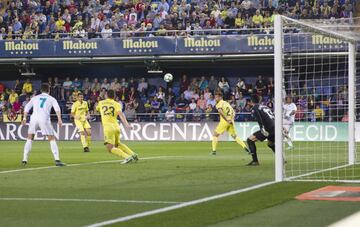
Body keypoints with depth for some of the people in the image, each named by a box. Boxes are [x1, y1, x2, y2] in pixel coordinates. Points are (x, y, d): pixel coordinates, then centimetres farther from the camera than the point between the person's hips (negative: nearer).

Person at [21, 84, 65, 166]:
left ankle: (25, 160, 11)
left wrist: (24, 118, 10)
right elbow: (57, 108, -2)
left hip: (34, 118, 2)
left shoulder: (35, 98, 23)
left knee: (29, 139, 17)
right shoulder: (51, 99, 15)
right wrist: (59, 119, -10)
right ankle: (57, 160, -7)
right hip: (44, 119, -2)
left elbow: (27, 107, 14)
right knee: (52, 139, 4)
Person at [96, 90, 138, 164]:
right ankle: (133, 154, 23)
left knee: (110, 148, -10)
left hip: (108, 127, -4)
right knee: (117, 144, 29)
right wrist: (126, 124, -21)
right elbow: (120, 114, -10)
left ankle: (127, 157, -28)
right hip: (116, 127, 4)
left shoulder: (101, 103, 13)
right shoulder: (116, 104, 8)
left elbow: (97, 109, 36)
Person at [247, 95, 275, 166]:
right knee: (270, 144, 33)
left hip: (268, 129, -8)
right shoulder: (264, 106, 25)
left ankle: (255, 161, -8)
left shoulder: (254, 108, 2)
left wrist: (262, 129, -23)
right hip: (274, 127, 8)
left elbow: (259, 119, -15)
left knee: (250, 140, -1)